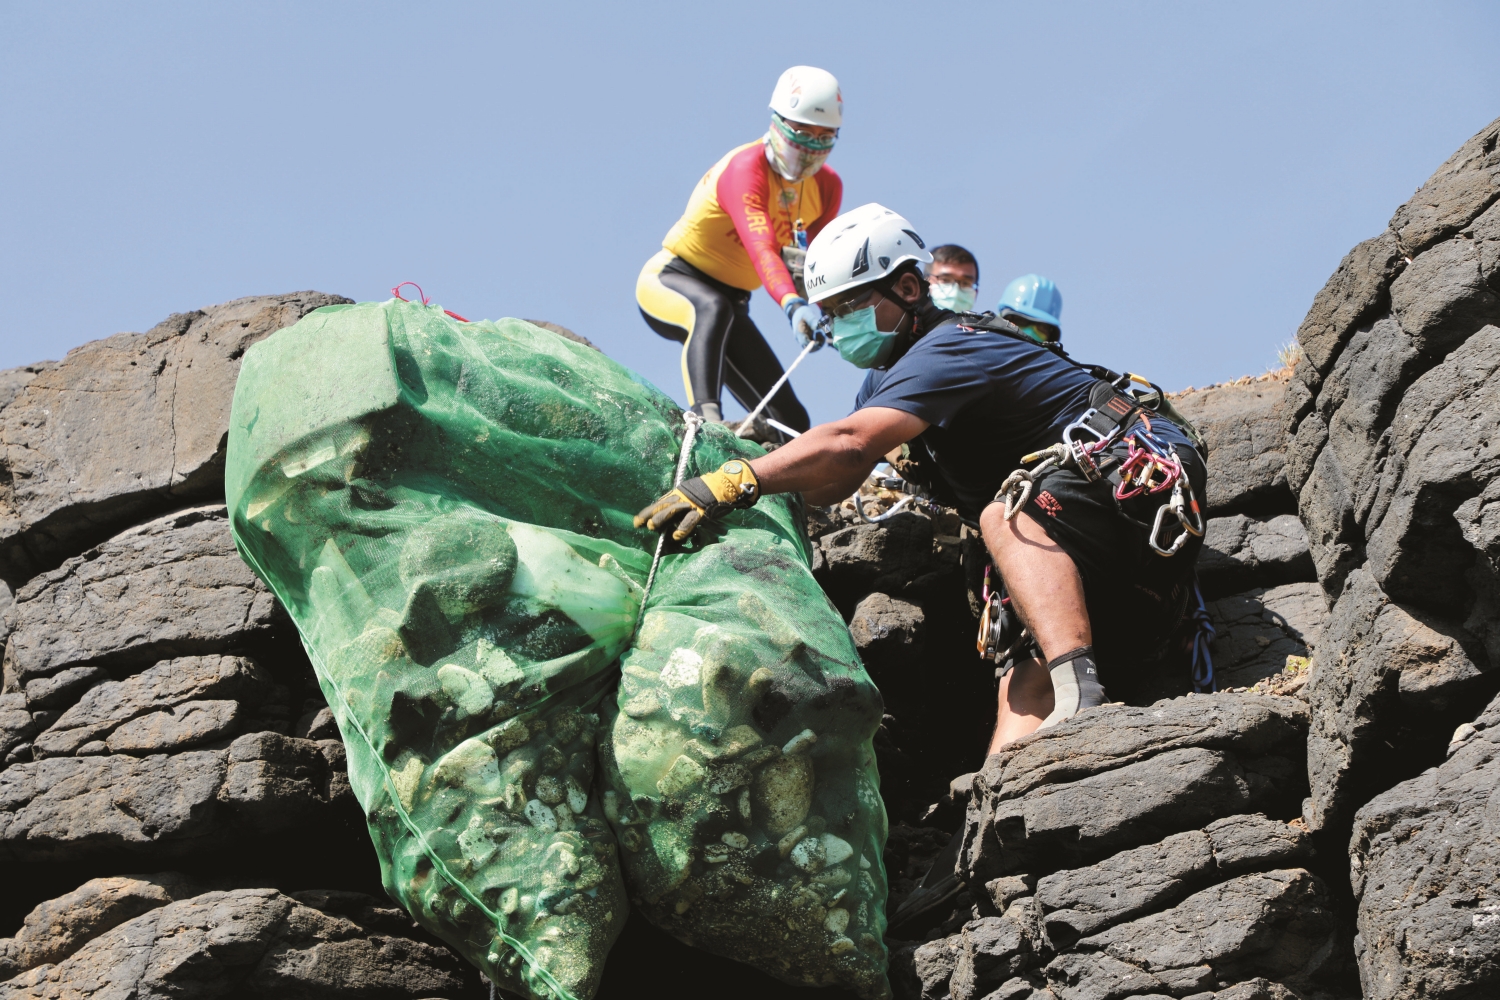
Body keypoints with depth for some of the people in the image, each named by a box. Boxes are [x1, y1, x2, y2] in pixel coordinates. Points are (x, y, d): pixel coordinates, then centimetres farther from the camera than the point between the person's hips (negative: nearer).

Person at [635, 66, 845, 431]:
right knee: (713, 309, -45)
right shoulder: (746, 168, -26)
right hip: (668, 279, -8)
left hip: (731, 300, 8)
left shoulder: (827, 186, -1)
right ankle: (704, 413, -59)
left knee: (791, 422, 2)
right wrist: (793, 305, -60)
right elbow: (761, 249, -43)